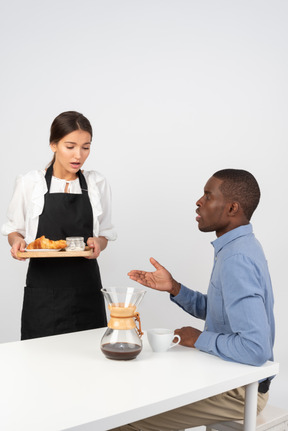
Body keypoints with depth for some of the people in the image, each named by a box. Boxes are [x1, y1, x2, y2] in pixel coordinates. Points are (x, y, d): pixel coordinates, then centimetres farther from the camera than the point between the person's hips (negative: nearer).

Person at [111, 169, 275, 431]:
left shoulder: (237, 260, -28)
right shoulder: (239, 247, 5)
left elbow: (256, 348, -35)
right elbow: (211, 310, 16)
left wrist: (199, 338, -20)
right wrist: (173, 288, 1)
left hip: (239, 392, -10)